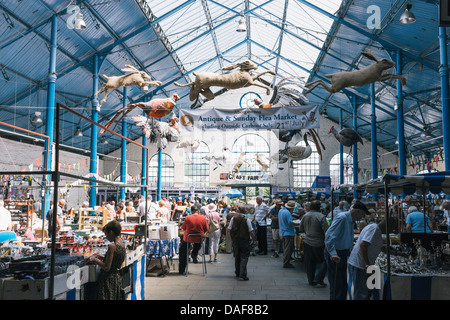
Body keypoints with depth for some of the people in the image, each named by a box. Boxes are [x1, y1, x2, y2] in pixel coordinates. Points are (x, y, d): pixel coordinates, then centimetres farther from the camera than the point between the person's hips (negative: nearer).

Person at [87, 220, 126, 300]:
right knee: (116, 297, 16)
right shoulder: (123, 246, 5)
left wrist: (94, 259, -8)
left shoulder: (112, 246, -20)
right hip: (117, 278, 8)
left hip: (108, 279, -8)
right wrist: (104, 258, 16)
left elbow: (107, 267, -19)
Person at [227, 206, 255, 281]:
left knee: (237, 257, 18)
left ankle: (237, 273, 33)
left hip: (235, 240, 4)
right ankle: (242, 275, -7)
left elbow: (228, 230, 0)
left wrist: (232, 238, 11)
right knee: (244, 257, 1)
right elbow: (251, 231, -12)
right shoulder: (246, 219, -10)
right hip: (244, 240, -4)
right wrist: (253, 239, 1)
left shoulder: (233, 218, 0)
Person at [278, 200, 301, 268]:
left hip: (282, 232, 10)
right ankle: (286, 263, -2)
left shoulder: (281, 211, 11)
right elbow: (290, 223, -24)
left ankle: (285, 262, 22)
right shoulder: (287, 212, -20)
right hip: (288, 233, -10)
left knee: (285, 248, 17)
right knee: (288, 249, -4)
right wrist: (298, 223, -14)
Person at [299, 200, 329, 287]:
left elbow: (301, 229, 11)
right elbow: (326, 231, -17)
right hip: (318, 243, -6)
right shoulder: (321, 217, -17)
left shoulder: (305, 216, 2)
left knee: (309, 262, 13)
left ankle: (311, 280, 20)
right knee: (322, 261, 9)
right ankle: (318, 279, 1)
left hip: (307, 242, 6)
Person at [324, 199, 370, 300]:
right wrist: (333, 253, -39)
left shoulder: (351, 220, 10)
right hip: (334, 255, -10)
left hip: (343, 253, 10)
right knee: (336, 285, -5)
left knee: (343, 284, 17)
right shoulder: (341, 218, -21)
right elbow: (329, 235, -31)